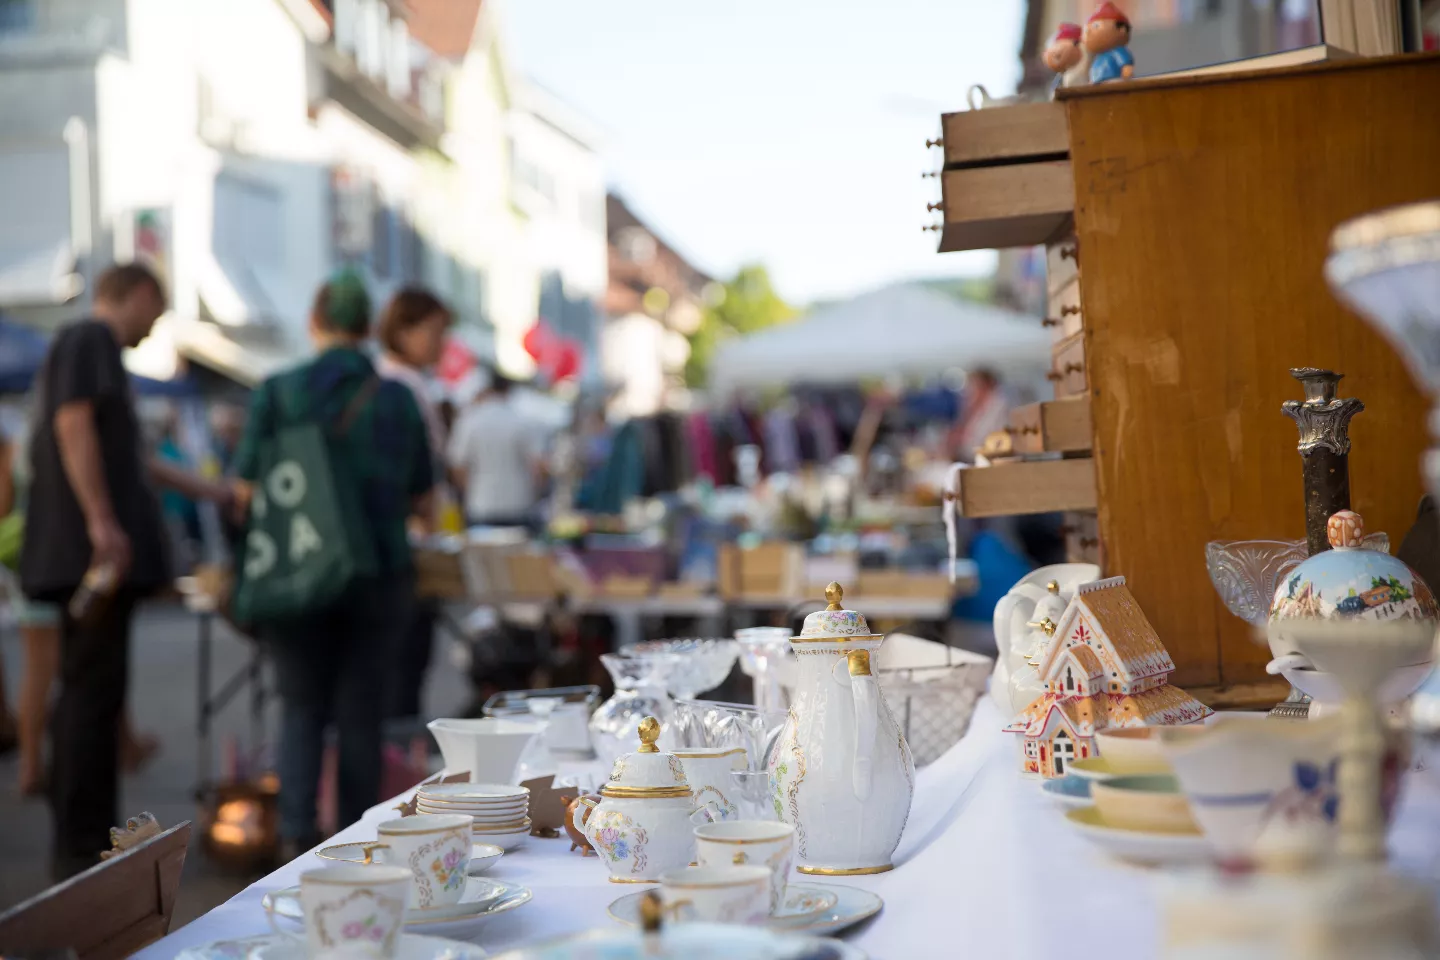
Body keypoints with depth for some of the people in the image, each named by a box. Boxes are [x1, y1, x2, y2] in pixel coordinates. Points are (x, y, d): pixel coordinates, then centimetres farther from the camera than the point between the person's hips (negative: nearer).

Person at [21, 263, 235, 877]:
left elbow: (120, 455, 35)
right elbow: (73, 424, -19)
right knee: (93, 692, -9)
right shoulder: (90, 340, -5)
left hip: (83, 553, 10)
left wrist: (200, 489, 41)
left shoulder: (92, 345, 26)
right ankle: (83, 848, -6)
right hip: (93, 548, -10)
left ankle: (83, 842, 21)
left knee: (86, 692, 13)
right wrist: (103, 521, -23)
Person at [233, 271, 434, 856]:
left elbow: (247, 491, -2)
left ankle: (296, 835, 0)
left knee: (302, 707, 12)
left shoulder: (278, 392, -3)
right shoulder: (398, 399, 3)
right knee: (361, 710, 10)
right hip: (379, 576, 1)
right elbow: (423, 504, 8)